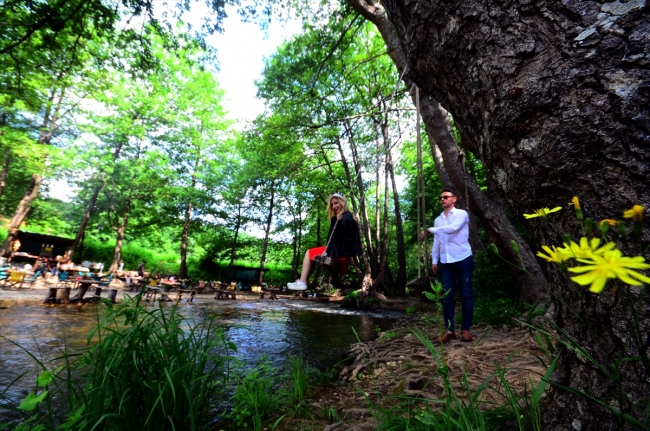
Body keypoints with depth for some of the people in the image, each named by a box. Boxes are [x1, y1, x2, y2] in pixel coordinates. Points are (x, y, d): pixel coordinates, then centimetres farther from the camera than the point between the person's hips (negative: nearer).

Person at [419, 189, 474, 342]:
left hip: (463, 259, -5)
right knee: (446, 296, 3)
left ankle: (466, 329, 13)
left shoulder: (462, 214, -2)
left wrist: (430, 230, -20)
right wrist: (434, 260, 8)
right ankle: (449, 330, 11)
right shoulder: (438, 219, 15)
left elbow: (452, 228, -22)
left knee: (466, 295, 2)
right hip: (445, 262, 5)